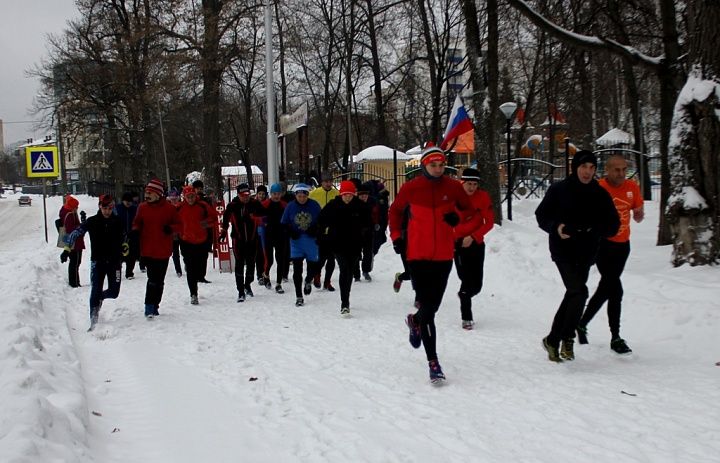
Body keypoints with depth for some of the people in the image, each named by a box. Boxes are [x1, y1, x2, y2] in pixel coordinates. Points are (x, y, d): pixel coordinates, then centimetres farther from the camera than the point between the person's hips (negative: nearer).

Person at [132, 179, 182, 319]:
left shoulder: (169, 208, 0)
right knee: (152, 279, -12)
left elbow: (179, 225, 5)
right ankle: (149, 307, -8)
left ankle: (155, 306, 23)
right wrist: (135, 231, -4)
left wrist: (171, 228, -15)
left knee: (159, 281, 10)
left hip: (163, 251, 1)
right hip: (147, 251, -1)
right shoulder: (142, 207, 5)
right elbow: (137, 223, 17)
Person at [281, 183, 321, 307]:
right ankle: (299, 297, 3)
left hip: (311, 240, 0)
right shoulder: (290, 206, -3)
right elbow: (284, 224, 5)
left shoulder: (314, 205, -4)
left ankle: (308, 281, 43)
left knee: (313, 267, 7)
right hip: (296, 241, 0)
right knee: (297, 269, -5)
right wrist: (291, 233, -12)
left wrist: (316, 230, -14)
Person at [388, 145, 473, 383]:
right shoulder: (411, 188, -3)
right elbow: (396, 210, 14)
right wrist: (396, 235, 4)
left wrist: (458, 217, -6)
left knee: (433, 305, 7)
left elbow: (469, 209, 15)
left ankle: (415, 321, 43)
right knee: (427, 309, -6)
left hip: (444, 256, 2)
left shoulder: (453, 187, 1)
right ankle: (433, 362, 2)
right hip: (418, 255, -2)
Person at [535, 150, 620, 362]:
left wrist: (593, 229, -16)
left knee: (573, 295, 10)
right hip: (562, 249, -4)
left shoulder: (600, 195, 3)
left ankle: (553, 340, 25)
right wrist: (556, 227, -17)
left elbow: (613, 225, 5)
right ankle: (567, 338, -3)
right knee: (579, 291, -19)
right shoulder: (559, 190, -3)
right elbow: (541, 215, 3)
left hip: (586, 253, 4)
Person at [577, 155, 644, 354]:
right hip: (602, 243, -6)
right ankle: (615, 337, -3)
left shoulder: (632, 187, 2)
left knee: (605, 288, 14)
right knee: (615, 289, -14)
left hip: (623, 244, 6)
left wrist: (639, 215, -8)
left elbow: (638, 213, 14)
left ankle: (582, 323, 30)